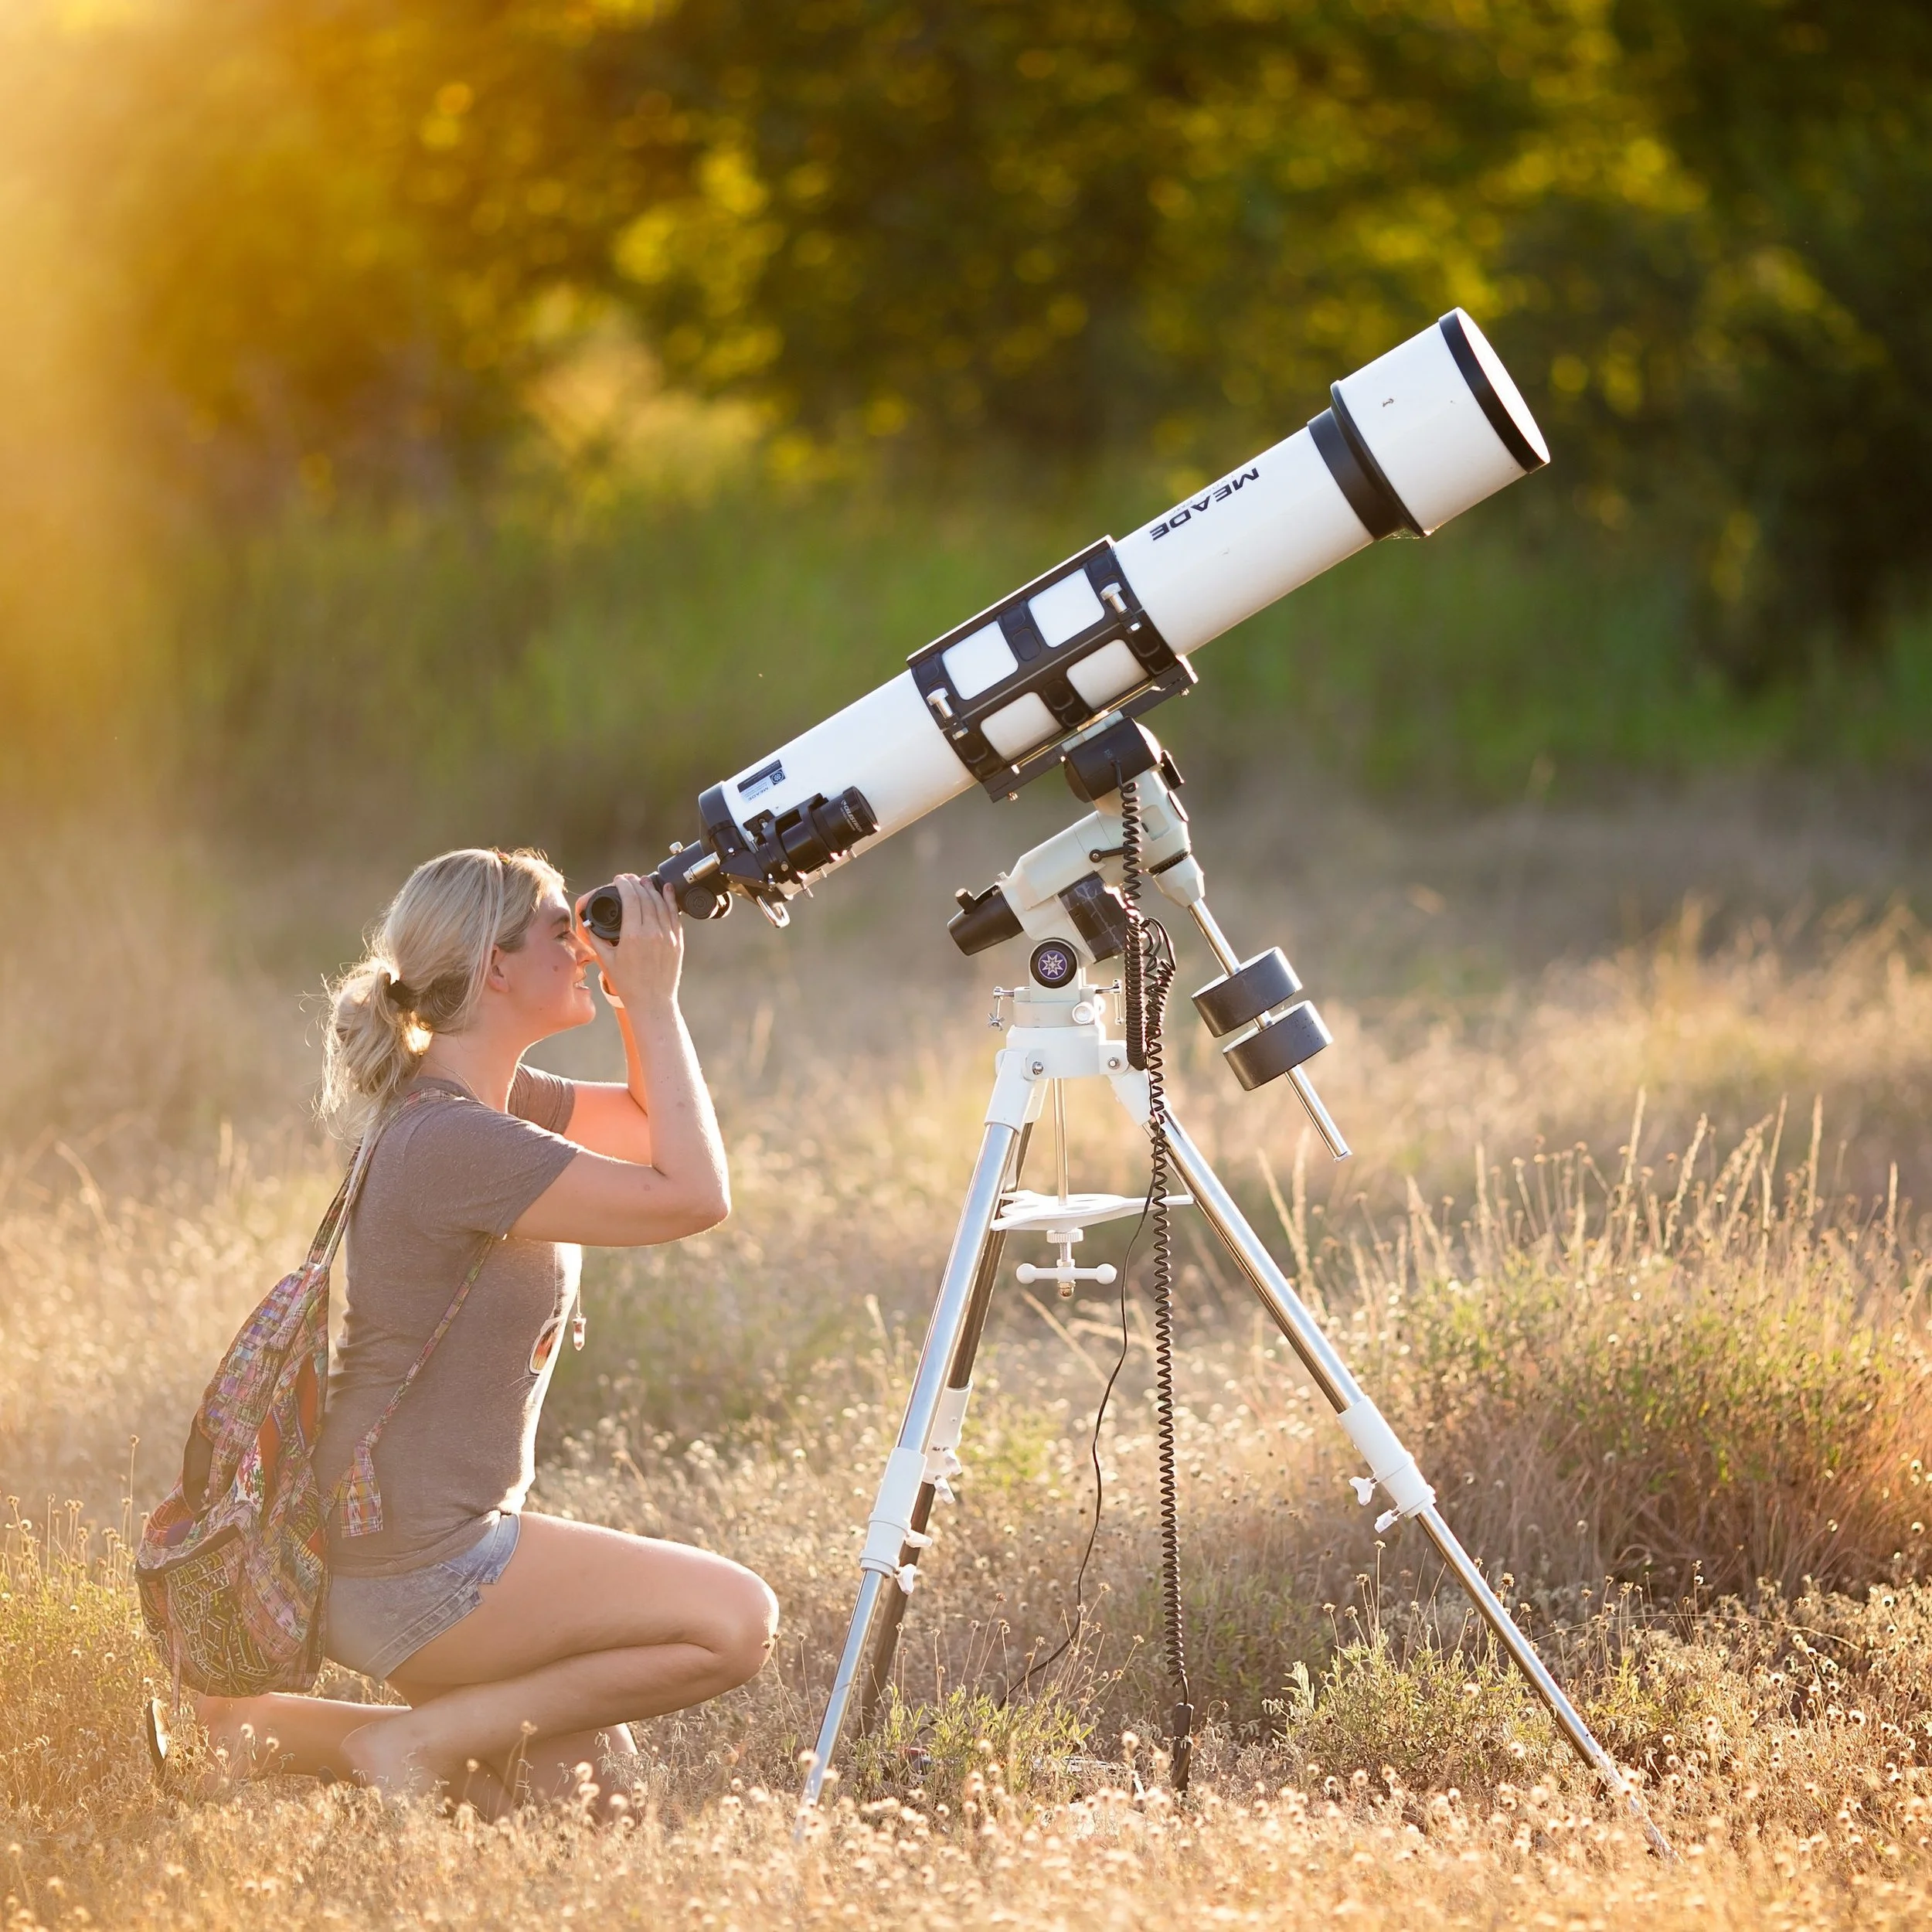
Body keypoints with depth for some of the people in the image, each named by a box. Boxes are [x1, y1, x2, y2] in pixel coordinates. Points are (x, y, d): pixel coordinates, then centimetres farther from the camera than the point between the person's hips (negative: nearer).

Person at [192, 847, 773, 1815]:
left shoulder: (496, 1104, 7)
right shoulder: (452, 1142, -23)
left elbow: (654, 1125, 20)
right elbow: (694, 1196, -23)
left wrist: (641, 1004, 4)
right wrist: (651, 1000, -17)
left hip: (431, 1542, 10)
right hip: (413, 1571, -10)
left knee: (587, 1780, 15)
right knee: (735, 1622, -14)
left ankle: (274, 1730, 14)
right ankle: (415, 1744, -7)